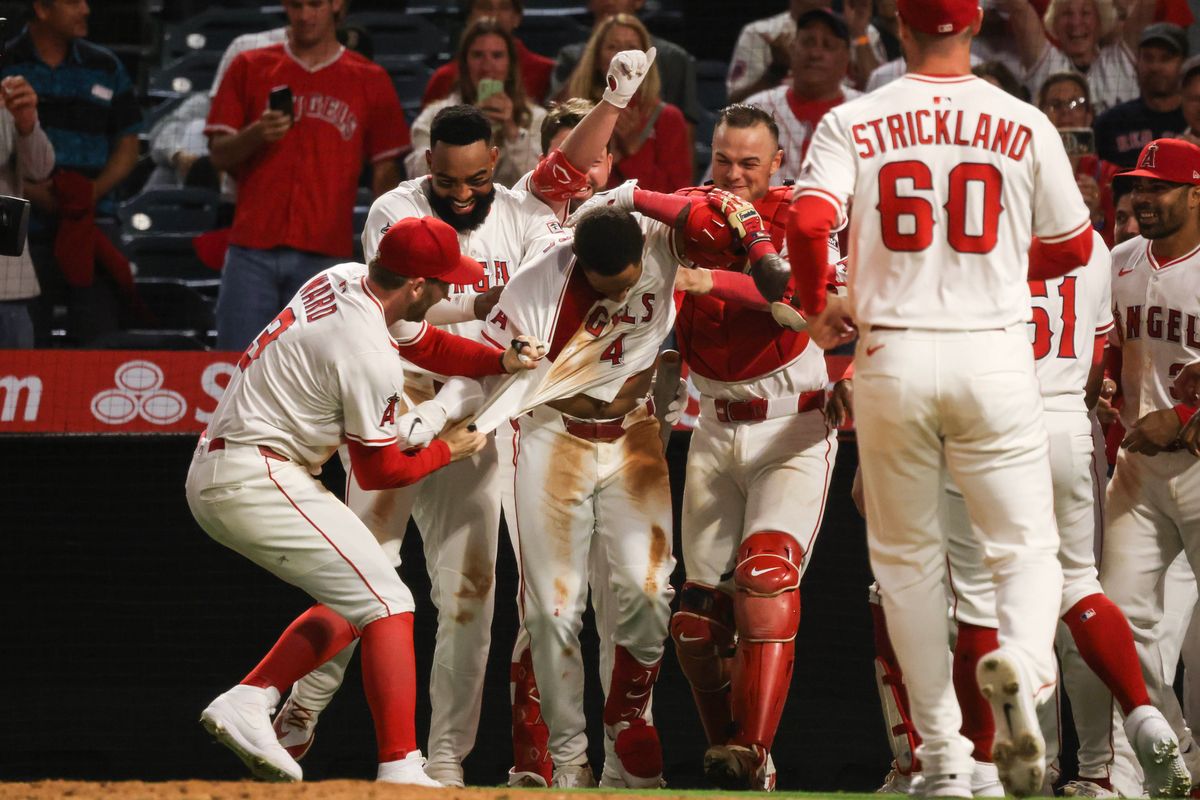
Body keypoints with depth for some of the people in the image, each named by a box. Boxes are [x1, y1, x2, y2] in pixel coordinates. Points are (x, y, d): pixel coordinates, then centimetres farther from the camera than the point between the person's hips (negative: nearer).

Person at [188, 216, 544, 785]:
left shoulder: (344, 280, 7)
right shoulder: (369, 354, -20)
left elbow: (427, 343, 24)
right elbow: (379, 471, -10)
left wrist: (504, 361, 8)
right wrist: (446, 451, 8)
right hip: (257, 478, -10)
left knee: (353, 600, 16)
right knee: (386, 604, -8)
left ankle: (248, 700, 5)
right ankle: (400, 770, -16)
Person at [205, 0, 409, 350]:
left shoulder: (370, 81, 10)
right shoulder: (249, 69, 12)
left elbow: (385, 172, 9)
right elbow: (219, 154, 9)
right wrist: (255, 135, -13)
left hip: (325, 255, -1)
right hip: (253, 248, 1)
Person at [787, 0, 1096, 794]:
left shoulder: (854, 123, -1)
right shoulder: (1025, 126, 1)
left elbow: (809, 223, -15)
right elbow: (1073, 247, 10)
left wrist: (817, 306, 3)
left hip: (892, 356, 0)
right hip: (994, 353, 0)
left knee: (907, 557, 13)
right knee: (1027, 545, 6)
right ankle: (1020, 661, -28)